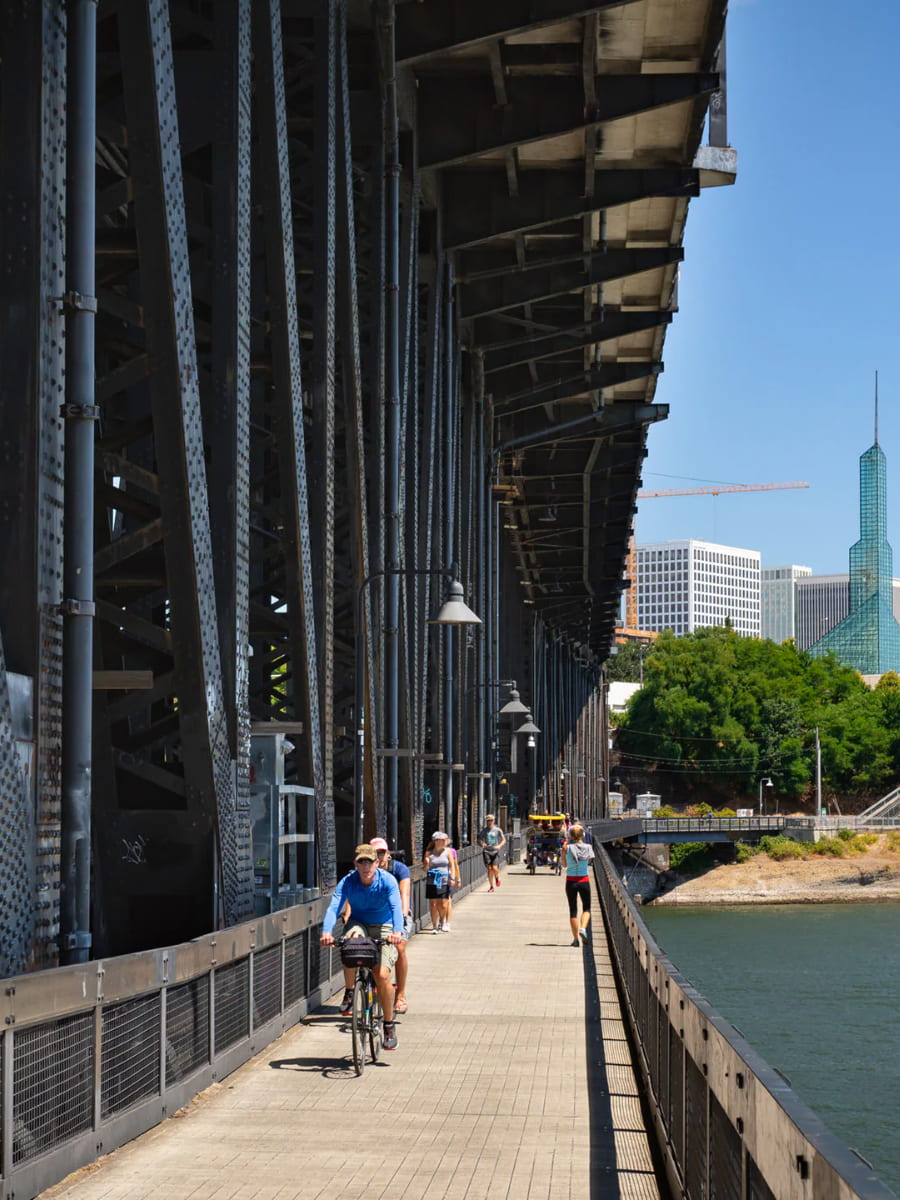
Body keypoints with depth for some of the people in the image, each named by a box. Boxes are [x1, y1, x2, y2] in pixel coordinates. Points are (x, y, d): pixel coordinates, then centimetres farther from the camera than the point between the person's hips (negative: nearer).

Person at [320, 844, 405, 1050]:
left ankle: (389, 1024, 2)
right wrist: (326, 932, -47)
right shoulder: (348, 882, -15)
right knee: (352, 939, -36)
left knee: (382, 975, -18)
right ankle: (348, 992, -17)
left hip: (383, 927, -1)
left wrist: (397, 931, -52)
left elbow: (396, 907, -32)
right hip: (359, 924, 1)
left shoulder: (387, 881, -18)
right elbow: (333, 907, -28)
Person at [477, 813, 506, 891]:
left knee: (495, 868, -14)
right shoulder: (484, 831, 7)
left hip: (495, 852, -1)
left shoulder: (498, 830, 3)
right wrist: (482, 844, -12)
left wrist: (499, 846, -13)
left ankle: (497, 878, 20)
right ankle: (491, 886, 5)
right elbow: (479, 840, 11)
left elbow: (504, 840, 7)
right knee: (489, 869, -4)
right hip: (486, 852, 1)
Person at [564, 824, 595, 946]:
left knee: (573, 910, 9)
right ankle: (583, 928, -11)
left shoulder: (567, 848, -9)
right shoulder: (588, 848, -6)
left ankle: (575, 939, 8)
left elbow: (564, 864, 4)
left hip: (571, 881, -1)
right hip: (584, 880, 1)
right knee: (586, 908, 16)